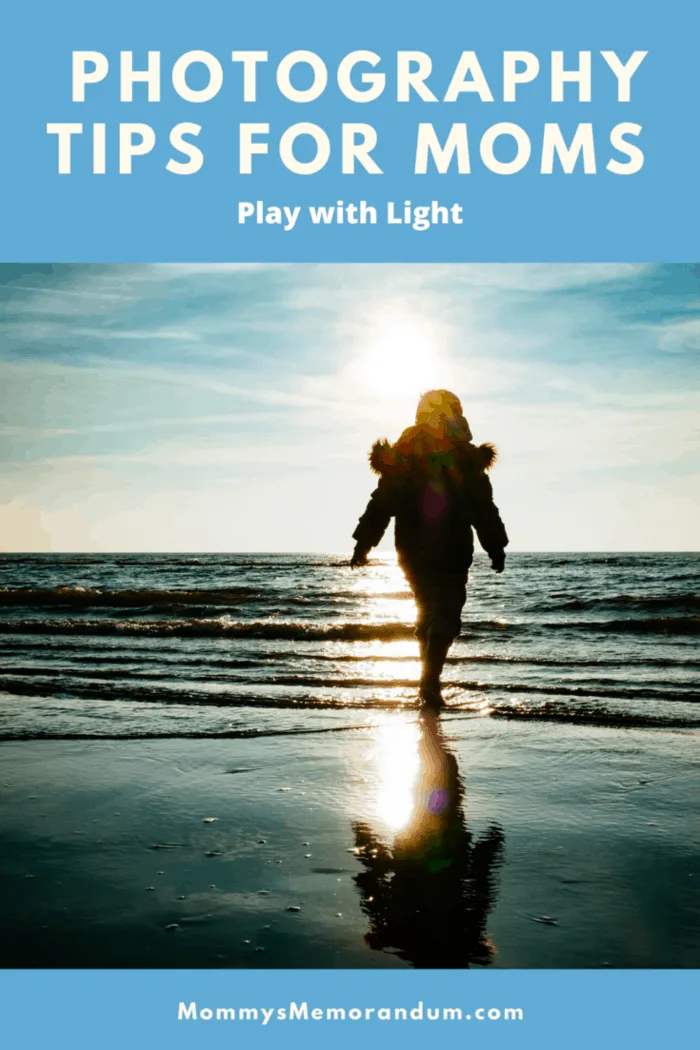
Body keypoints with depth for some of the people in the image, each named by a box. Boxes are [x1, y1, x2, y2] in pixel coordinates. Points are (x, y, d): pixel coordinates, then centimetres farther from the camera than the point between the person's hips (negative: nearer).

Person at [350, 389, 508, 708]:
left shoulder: (399, 459, 3)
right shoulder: (465, 460, -5)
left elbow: (380, 505, 3)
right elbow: (484, 511, -3)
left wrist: (363, 544, 6)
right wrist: (496, 549, 5)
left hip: (412, 552, 4)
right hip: (452, 553, -4)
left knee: (427, 610, 20)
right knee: (445, 617, -1)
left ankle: (430, 677, 28)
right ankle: (430, 683, -13)